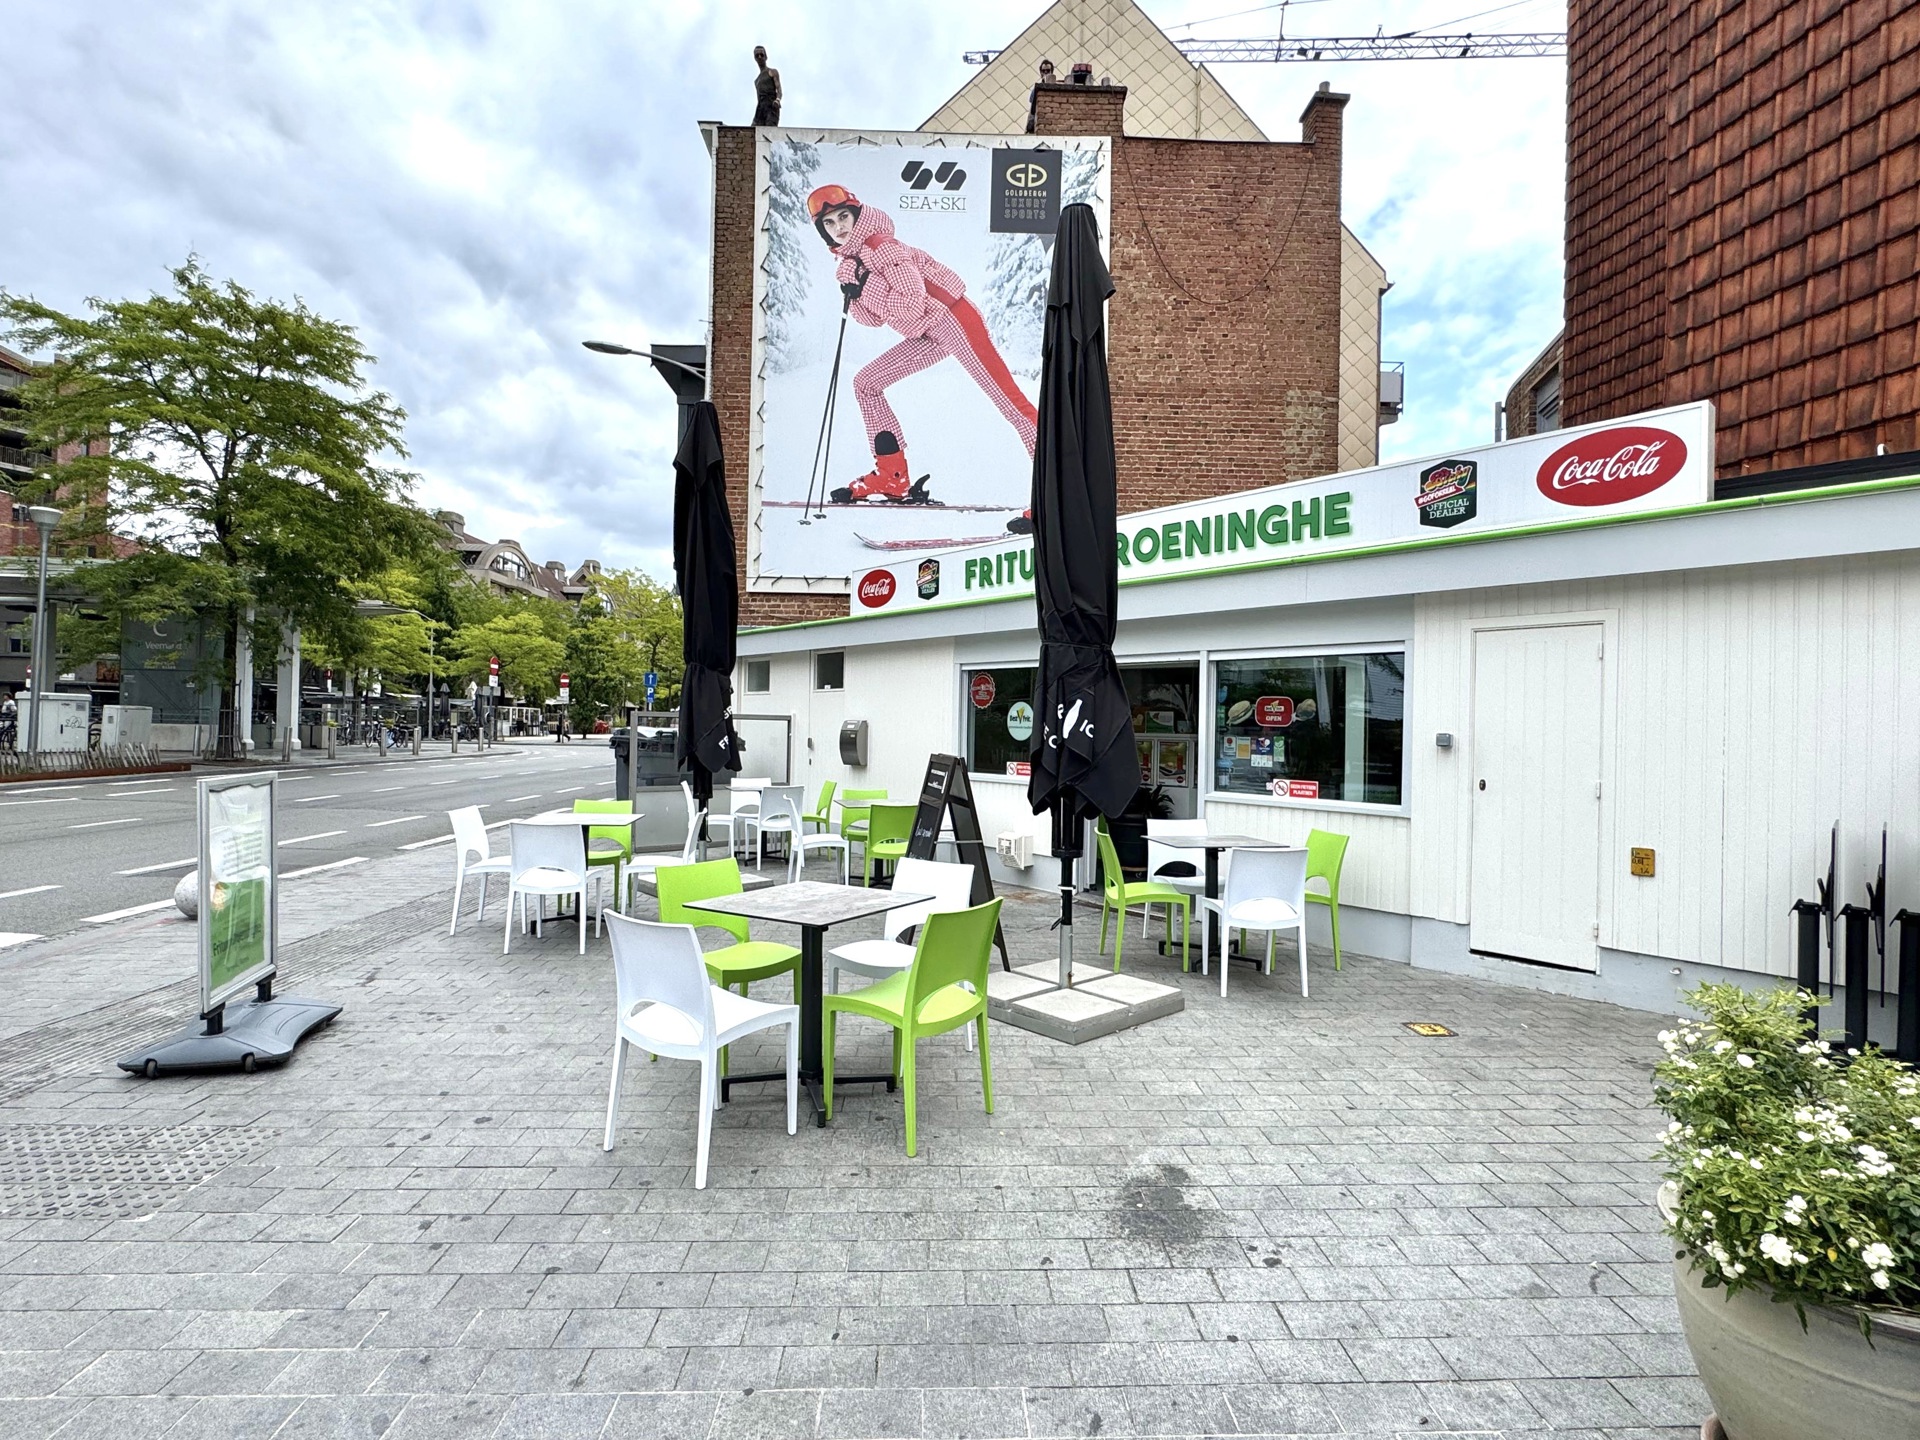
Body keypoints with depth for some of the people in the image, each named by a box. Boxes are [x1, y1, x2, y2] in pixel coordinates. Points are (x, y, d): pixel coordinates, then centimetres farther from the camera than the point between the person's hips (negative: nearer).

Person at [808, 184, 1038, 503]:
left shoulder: (881, 245, -13)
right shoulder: (848, 263, 12)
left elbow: (913, 303, -22)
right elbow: (875, 319, 12)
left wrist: (865, 288, -17)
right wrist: (853, 295, -5)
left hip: (951, 318, -9)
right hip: (926, 336, 9)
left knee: (1006, 397, -16)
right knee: (865, 383, 6)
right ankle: (893, 477, 7)